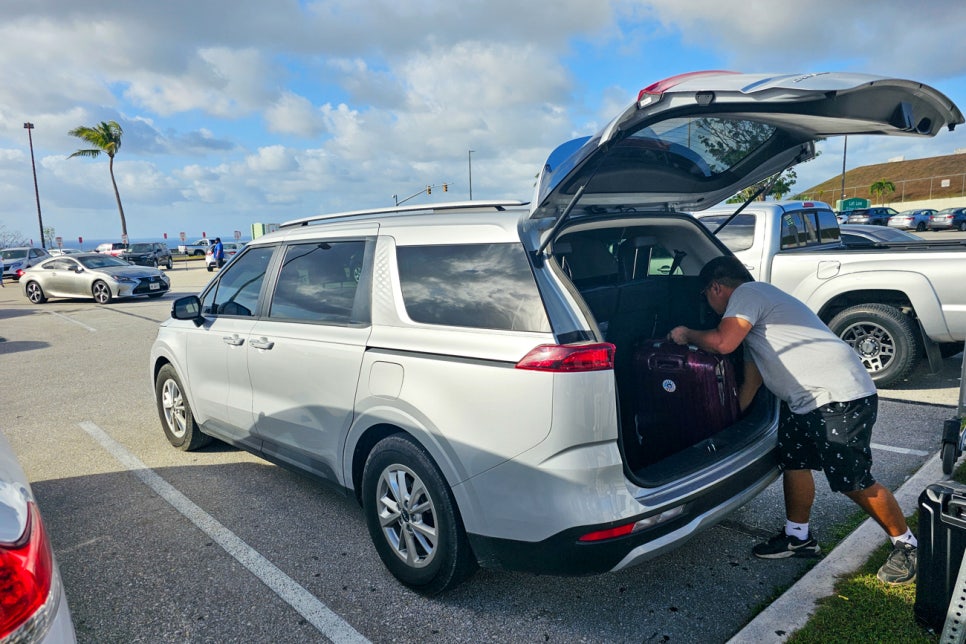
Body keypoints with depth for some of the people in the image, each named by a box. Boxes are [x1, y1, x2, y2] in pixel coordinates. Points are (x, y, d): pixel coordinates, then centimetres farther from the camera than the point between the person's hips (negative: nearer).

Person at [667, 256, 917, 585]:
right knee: (793, 461, 14)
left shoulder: (747, 293, -10)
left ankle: (906, 545, 19)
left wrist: (687, 334, -7)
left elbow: (722, 342, -26)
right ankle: (798, 537, 29)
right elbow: (751, 381, 23)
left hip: (842, 397, -10)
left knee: (854, 482, -2)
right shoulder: (754, 312, 21)